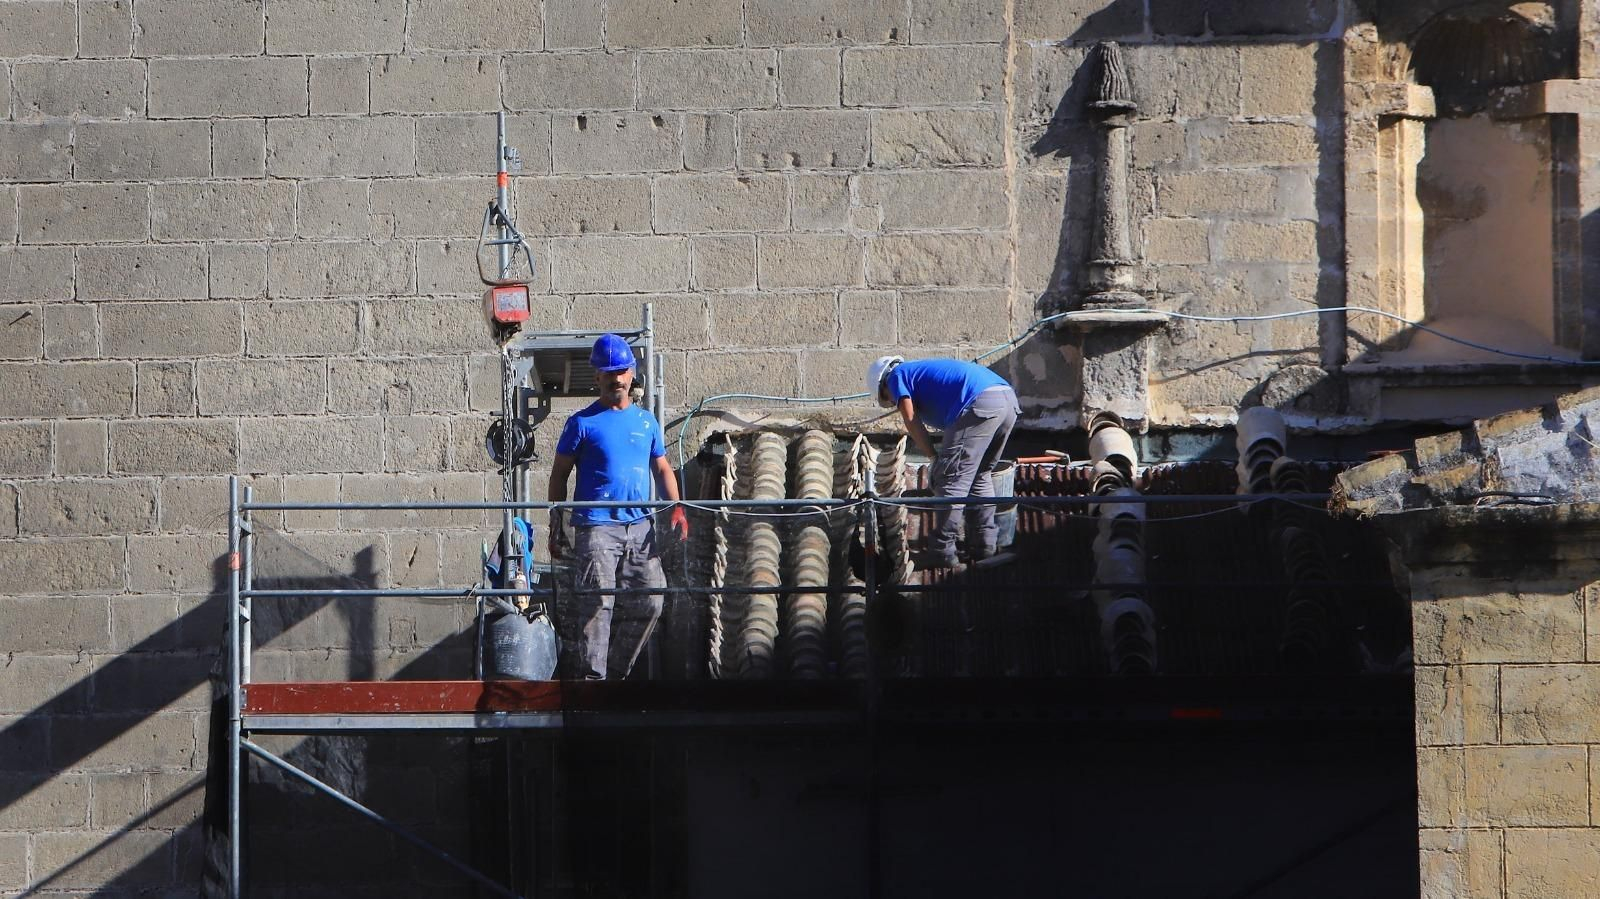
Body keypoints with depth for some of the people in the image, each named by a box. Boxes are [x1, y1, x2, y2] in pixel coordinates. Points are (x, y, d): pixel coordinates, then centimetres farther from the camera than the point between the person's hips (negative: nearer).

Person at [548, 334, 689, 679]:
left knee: (648, 604, 2)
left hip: (640, 526, 5)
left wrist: (676, 507, 2)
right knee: (597, 604, -13)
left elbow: (662, 469, 20)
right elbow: (559, 474, 5)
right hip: (596, 526, -5)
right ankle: (590, 679, -12)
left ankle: (617, 672, 16)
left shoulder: (646, 421, 15)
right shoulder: (583, 423, 2)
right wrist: (556, 526, -1)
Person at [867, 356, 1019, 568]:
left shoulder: (897, 376, 16)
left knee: (950, 481, -1)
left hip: (980, 403, -9)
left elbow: (912, 421, 3)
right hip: (1009, 399, 9)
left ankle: (942, 551, 0)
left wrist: (935, 456, 10)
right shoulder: (923, 370, 39)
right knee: (980, 476, 22)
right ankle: (983, 544, 25)